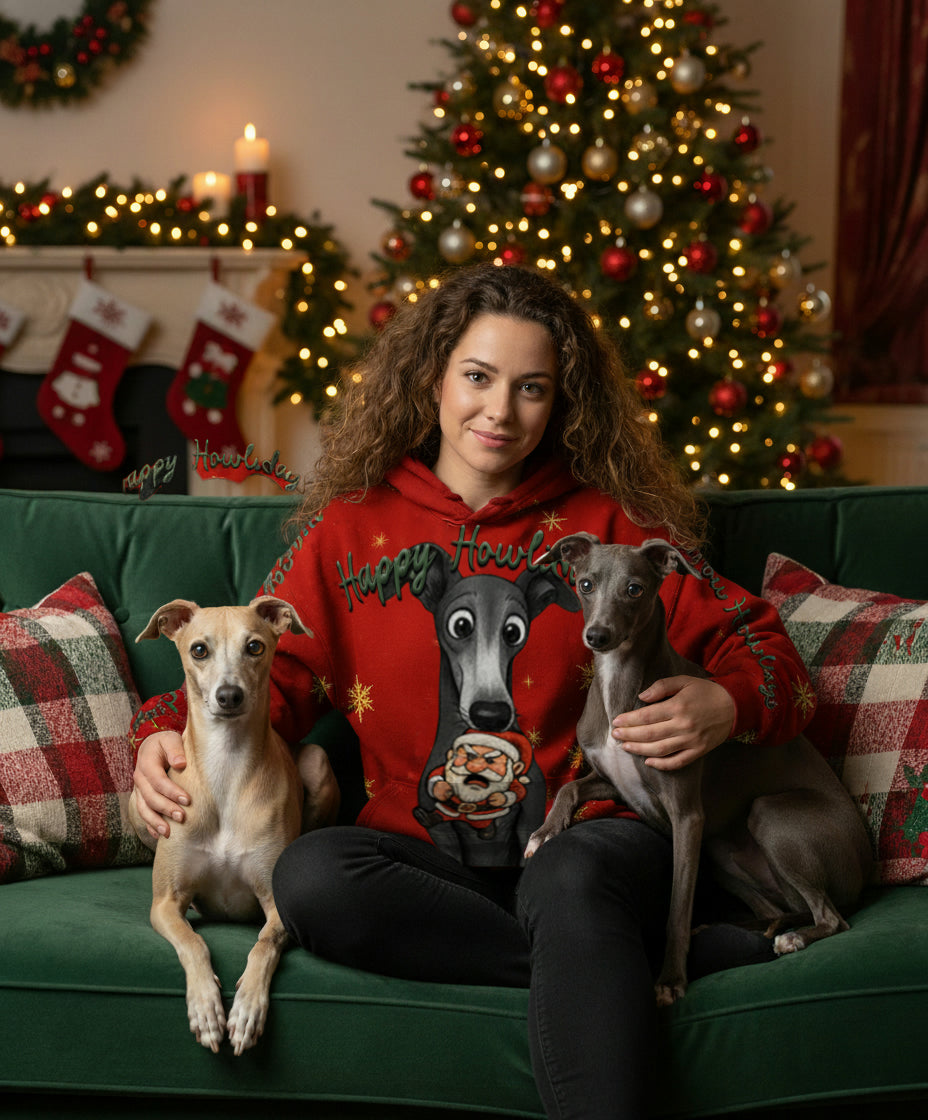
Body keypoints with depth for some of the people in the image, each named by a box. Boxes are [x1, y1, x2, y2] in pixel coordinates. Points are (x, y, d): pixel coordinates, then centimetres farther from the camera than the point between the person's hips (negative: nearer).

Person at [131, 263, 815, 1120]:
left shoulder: (608, 524, 11)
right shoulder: (353, 527, 14)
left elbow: (758, 646, 12)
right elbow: (272, 670, 13)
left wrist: (725, 706, -11)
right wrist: (168, 733, -8)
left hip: (583, 835, -2)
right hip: (424, 851, 3)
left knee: (571, 883, -38)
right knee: (309, 875, -31)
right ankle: (661, 960, -25)